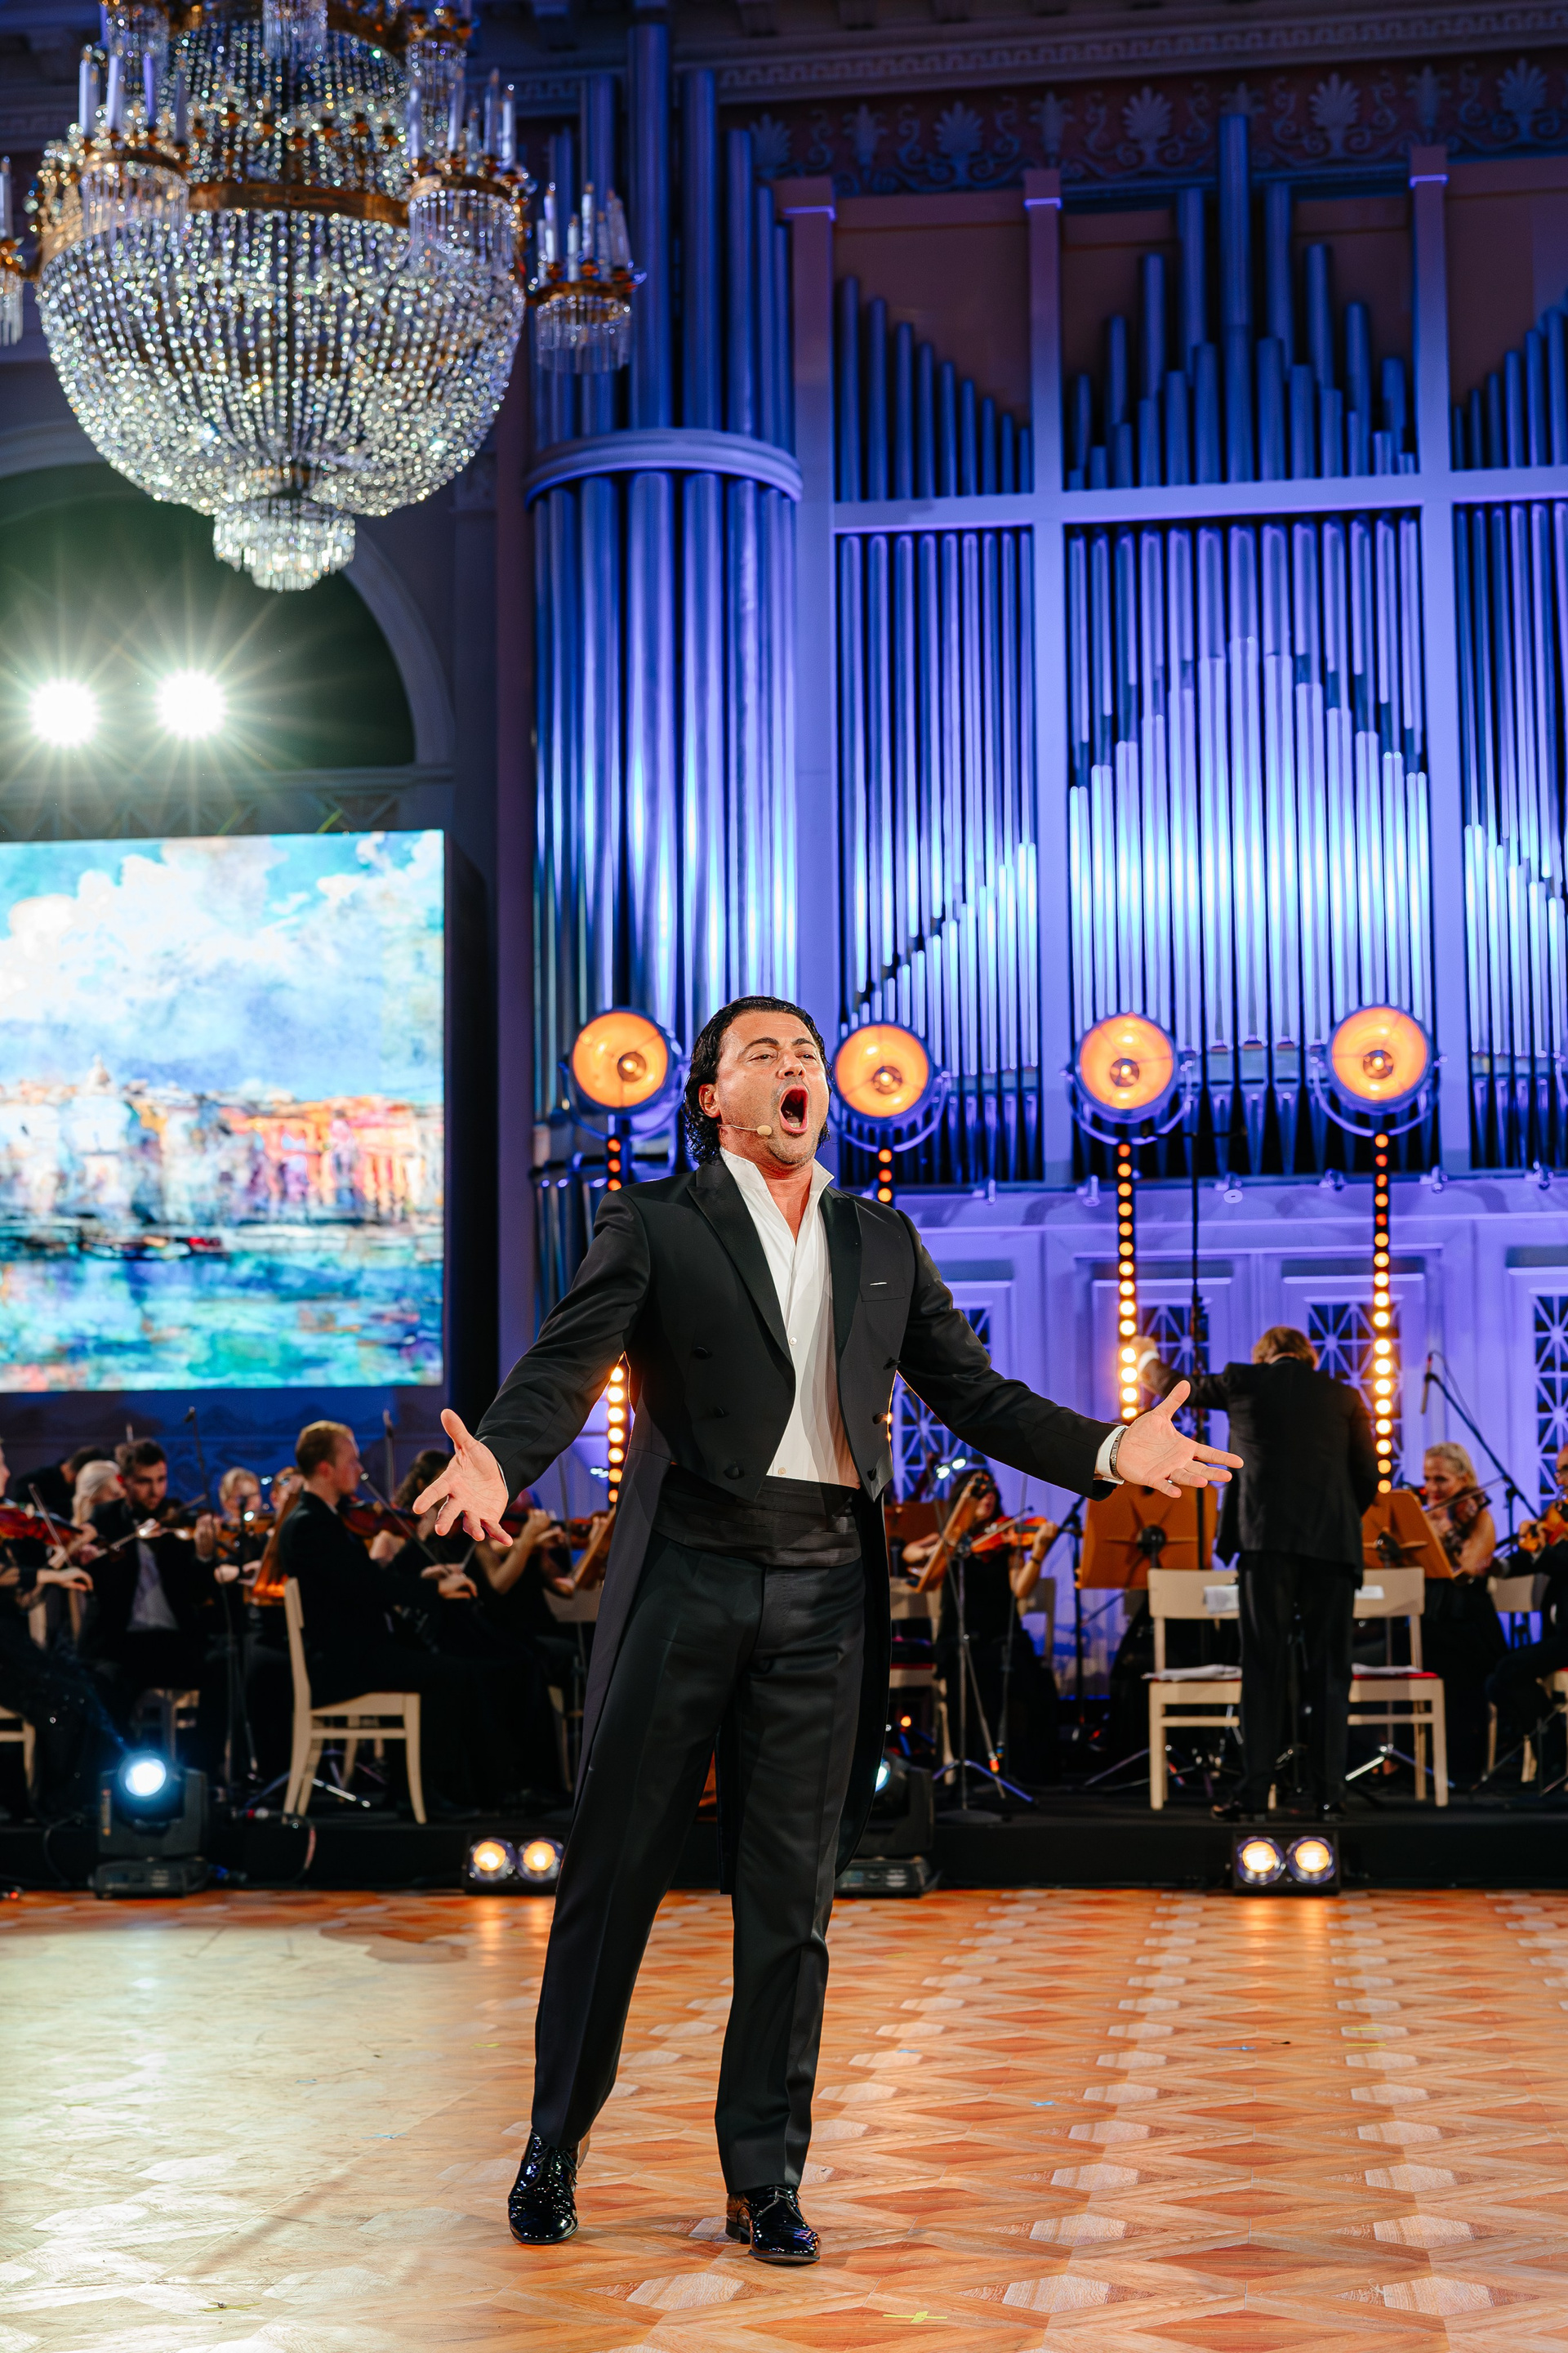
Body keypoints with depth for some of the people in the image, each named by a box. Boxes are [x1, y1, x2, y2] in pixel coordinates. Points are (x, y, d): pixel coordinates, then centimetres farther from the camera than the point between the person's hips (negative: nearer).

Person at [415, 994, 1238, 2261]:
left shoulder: (883, 1241, 16)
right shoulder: (653, 1225, 3)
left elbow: (974, 1391, 13)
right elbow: (567, 1363, -10)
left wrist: (1105, 1449, -3)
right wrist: (500, 1458, -30)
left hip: (824, 1595, 3)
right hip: (686, 1576, -3)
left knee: (792, 1897, 6)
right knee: (614, 1869, 4)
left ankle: (766, 2176, 16)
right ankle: (555, 2143, 20)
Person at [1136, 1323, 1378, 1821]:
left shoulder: (1242, 1382, 9)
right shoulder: (1343, 1396, 12)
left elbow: (1173, 1386, 23)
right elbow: (1368, 1477, 8)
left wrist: (1149, 1361, 44)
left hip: (1267, 1537, -1)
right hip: (1333, 1543, 1)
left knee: (1264, 1663, 1)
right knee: (1329, 1667, 4)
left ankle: (1255, 1788, -5)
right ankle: (1330, 1791, 2)